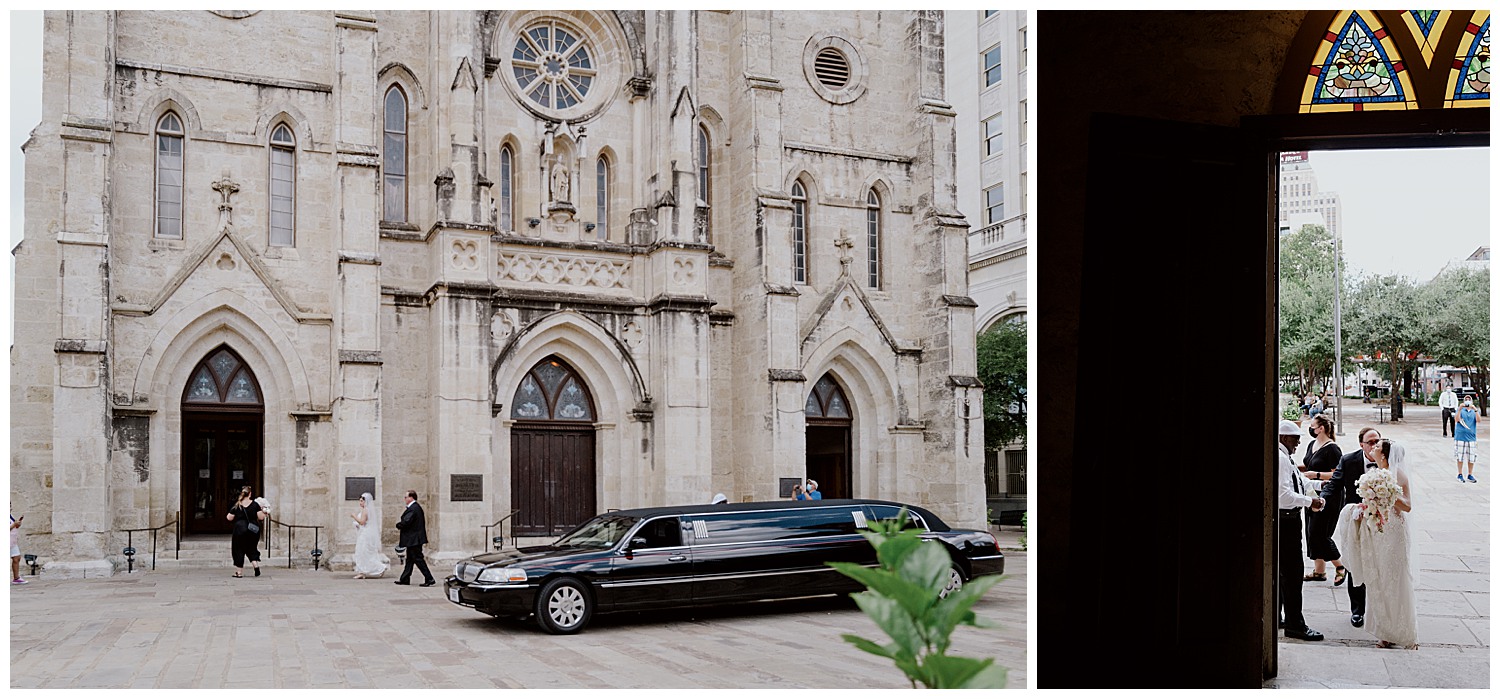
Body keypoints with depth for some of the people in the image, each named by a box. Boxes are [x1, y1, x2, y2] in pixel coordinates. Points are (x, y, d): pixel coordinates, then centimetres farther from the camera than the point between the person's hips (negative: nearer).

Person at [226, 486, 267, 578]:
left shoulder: (237, 506, -4)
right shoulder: (255, 505, -4)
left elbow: (229, 518, 1)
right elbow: (261, 517, -6)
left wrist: (228, 515, 21)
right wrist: (264, 512, 13)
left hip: (240, 530, -2)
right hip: (253, 529, 2)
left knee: (239, 550, 7)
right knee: (252, 548, 17)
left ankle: (239, 572, 8)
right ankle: (256, 565, -3)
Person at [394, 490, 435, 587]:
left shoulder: (412, 509, -19)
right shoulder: (417, 507, 13)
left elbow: (406, 522, -26)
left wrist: (398, 525, -7)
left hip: (413, 539, -10)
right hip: (415, 538, 10)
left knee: (418, 559, -7)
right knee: (410, 559, 15)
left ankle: (430, 579, -7)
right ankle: (405, 579, 23)